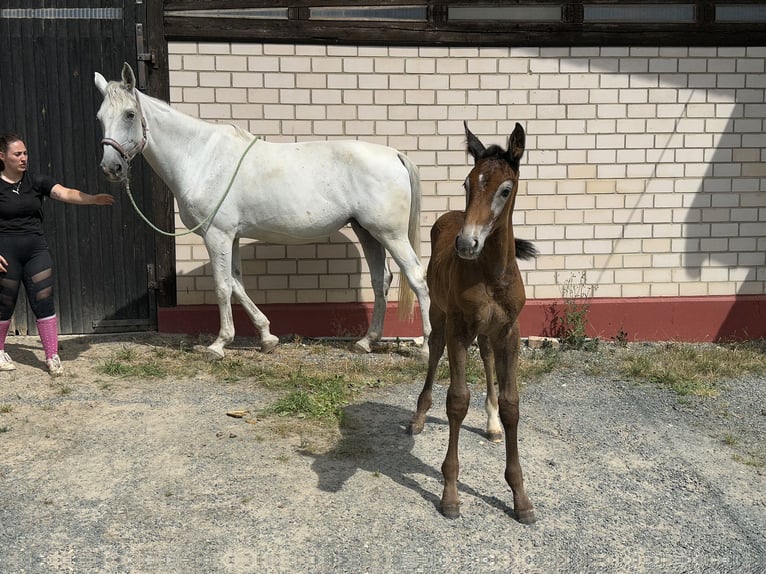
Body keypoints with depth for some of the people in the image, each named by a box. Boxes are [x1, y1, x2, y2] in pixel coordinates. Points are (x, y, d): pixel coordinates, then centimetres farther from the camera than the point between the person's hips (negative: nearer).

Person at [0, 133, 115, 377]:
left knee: (44, 302, -2)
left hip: (36, 250, 2)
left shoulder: (36, 182, 2)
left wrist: (92, 198, -31)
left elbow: (66, 193, -13)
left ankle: (52, 357, 3)